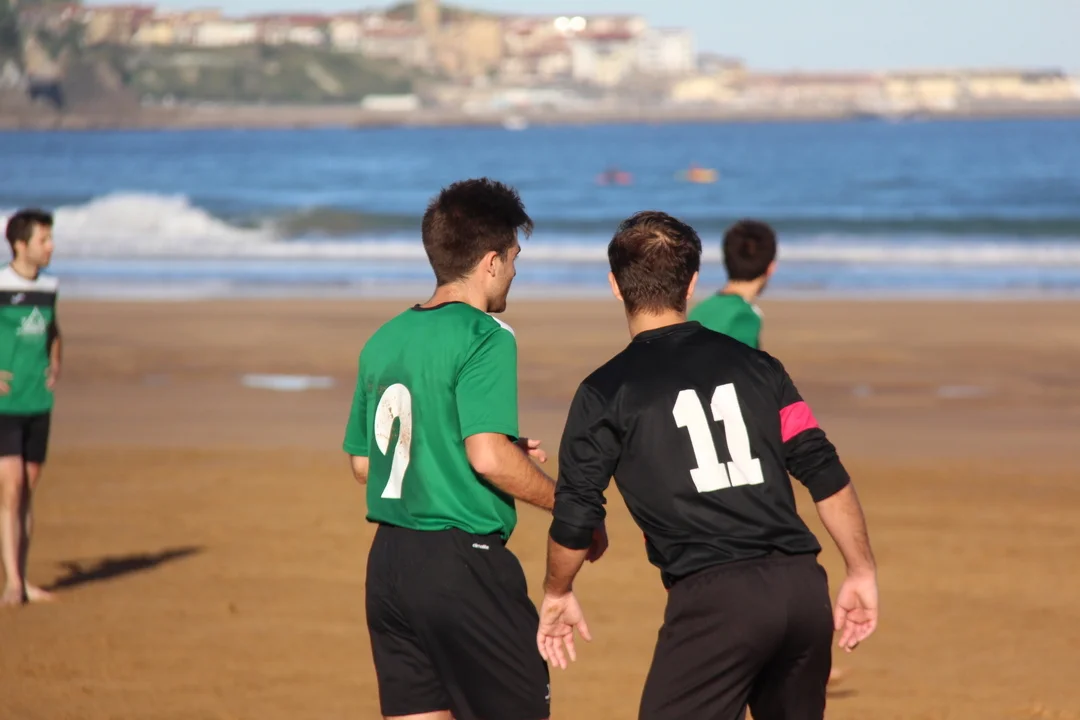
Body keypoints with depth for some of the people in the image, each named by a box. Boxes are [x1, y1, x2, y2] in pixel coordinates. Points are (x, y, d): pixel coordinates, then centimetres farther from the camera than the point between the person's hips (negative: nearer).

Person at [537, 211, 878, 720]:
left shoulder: (607, 391, 3)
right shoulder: (753, 364, 14)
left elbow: (576, 518, 4)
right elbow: (827, 476, 9)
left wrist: (557, 594, 21)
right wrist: (862, 573, 15)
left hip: (713, 599, -5)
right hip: (803, 589, 5)